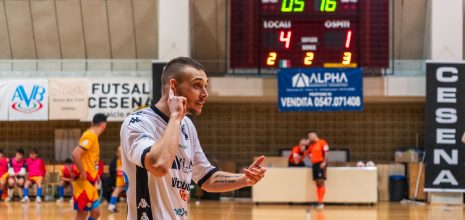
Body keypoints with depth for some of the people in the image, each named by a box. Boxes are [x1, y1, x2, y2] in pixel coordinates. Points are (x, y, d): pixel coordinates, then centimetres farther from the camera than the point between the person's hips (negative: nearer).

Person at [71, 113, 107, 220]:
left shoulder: (93, 136, 15)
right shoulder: (90, 135, -14)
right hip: (84, 181, -9)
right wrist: (82, 173, -20)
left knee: (96, 211, 9)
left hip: (90, 181, 9)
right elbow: (75, 154, -26)